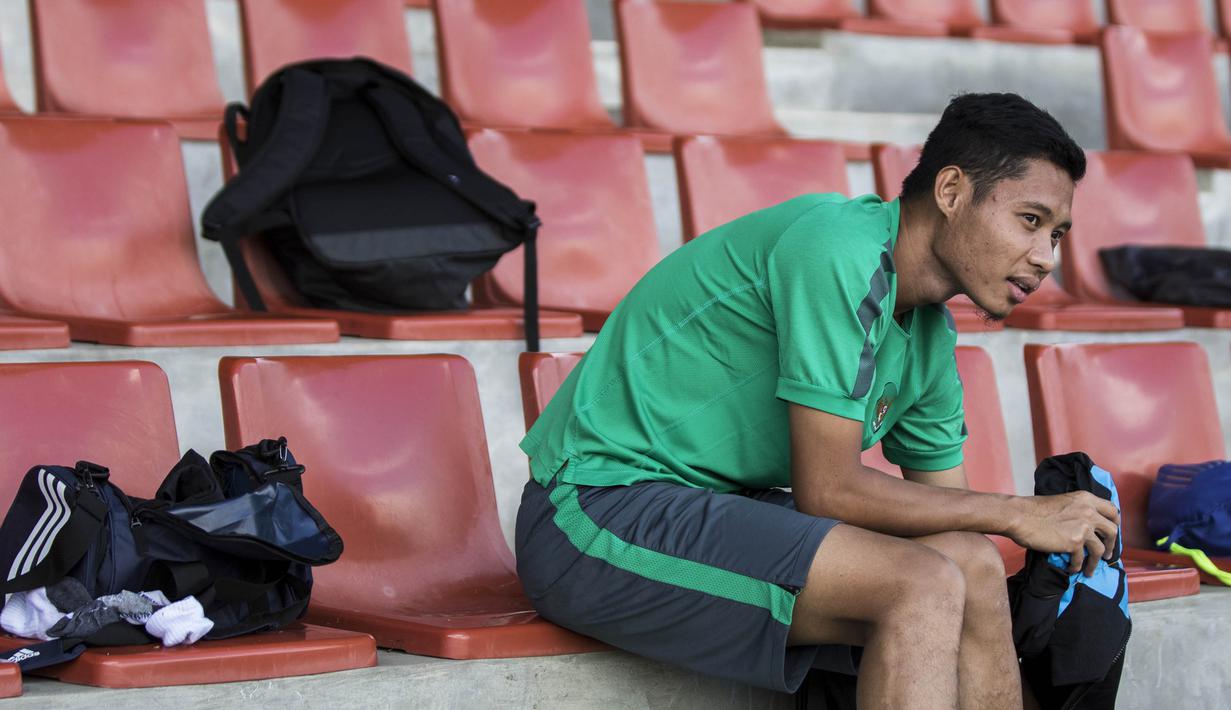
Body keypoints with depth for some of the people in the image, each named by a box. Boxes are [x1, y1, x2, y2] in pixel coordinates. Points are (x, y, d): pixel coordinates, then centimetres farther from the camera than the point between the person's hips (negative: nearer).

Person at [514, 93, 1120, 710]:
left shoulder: (930, 335, 9)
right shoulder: (839, 250, -20)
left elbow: (949, 508, 14)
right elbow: (828, 491, -20)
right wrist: (1015, 514, -11)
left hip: (708, 508, 10)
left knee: (974, 567, -2)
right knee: (921, 586, -23)